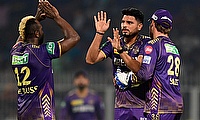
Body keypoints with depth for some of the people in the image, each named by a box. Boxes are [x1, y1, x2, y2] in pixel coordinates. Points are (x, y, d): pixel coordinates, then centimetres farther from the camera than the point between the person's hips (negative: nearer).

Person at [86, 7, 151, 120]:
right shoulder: (114, 43, 9)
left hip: (142, 105, -4)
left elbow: (139, 68, -19)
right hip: (121, 105, 4)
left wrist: (120, 50, -29)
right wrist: (99, 33, -9)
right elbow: (91, 59, -3)